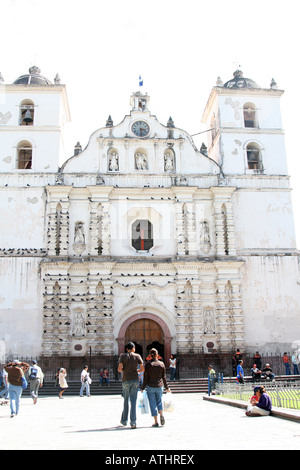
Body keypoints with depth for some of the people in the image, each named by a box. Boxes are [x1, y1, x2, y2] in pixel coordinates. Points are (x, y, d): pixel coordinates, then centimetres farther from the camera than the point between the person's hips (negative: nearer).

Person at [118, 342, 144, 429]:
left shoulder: (123, 356, -2)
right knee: (133, 401, 0)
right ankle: (133, 422, -7)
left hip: (126, 380, 0)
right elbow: (143, 369, -1)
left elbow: (119, 369, -10)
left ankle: (124, 420, 26)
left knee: (126, 400, 16)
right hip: (135, 380, 0)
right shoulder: (137, 356, 1)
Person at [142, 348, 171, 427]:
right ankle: (161, 415, -4)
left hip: (150, 386, -2)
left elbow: (145, 377, -7)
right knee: (159, 401, 20)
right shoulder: (161, 364, 1)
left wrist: (143, 387, 2)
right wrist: (167, 387, 12)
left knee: (153, 404, 5)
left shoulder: (148, 364, -7)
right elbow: (164, 377, 4)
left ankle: (156, 422, 4)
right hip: (159, 386, 2)